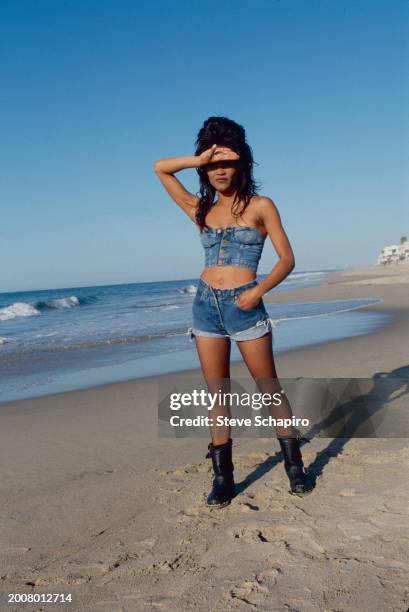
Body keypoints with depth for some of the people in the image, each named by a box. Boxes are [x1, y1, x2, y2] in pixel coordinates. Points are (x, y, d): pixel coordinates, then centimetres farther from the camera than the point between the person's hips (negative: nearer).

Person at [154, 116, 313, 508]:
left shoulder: (260, 206, 2)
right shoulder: (200, 210, 11)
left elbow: (287, 259, -1)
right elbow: (160, 169, 15)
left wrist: (259, 290, -15)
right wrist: (199, 159, 2)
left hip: (244, 307, -3)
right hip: (205, 305, 4)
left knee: (269, 387, 3)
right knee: (217, 392, 6)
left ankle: (295, 466, 16)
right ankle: (222, 478, 13)